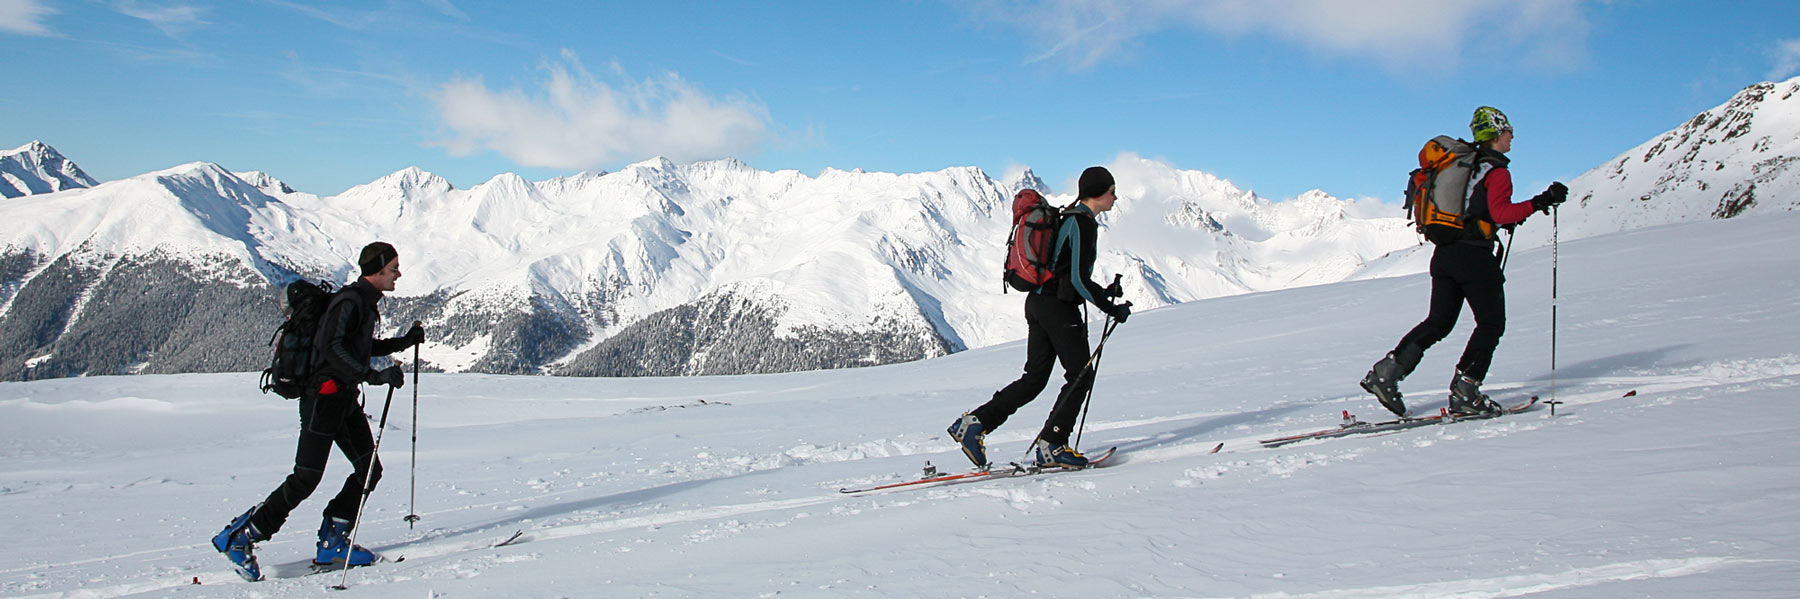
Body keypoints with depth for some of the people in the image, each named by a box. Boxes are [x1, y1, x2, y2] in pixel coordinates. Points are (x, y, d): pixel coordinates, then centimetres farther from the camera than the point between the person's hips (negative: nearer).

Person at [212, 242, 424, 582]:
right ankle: (238, 537, 5)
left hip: (345, 398, 10)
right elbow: (332, 349, -27)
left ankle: (332, 542, 10)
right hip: (324, 397, -10)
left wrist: (404, 342, 18)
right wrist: (375, 376, -30)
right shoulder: (348, 301, -16)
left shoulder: (367, 302, 15)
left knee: (370, 470, 4)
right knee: (306, 478, -7)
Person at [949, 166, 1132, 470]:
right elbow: (1079, 280, -19)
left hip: (1039, 302, 9)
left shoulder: (1070, 217, 18)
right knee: (1081, 375, 0)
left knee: (1035, 378, 10)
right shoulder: (1084, 223, -13)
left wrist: (1103, 291, 20)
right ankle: (1051, 445, -1)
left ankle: (974, 423, 5)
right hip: (1059, 307, -9)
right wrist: (1112, 310, -11)